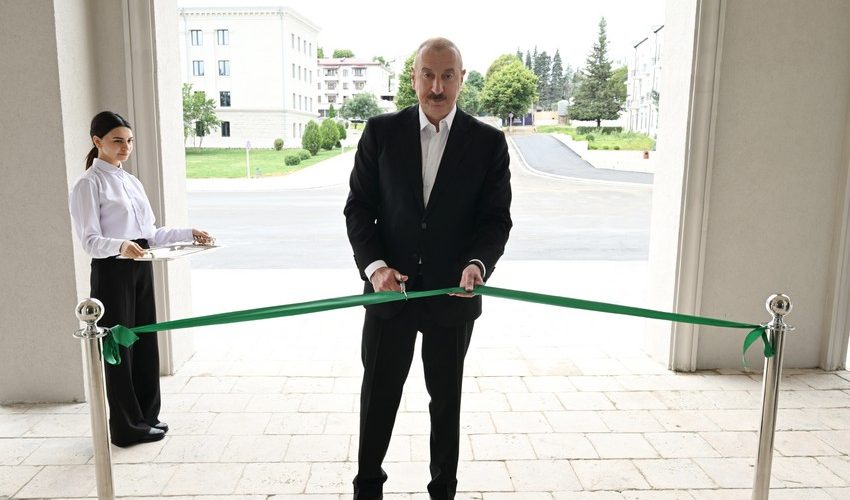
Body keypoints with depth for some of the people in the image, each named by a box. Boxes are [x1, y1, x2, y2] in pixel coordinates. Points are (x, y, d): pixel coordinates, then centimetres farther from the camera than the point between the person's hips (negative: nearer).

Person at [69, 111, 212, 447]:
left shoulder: (131, 181, 14)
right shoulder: (89, 184, -8)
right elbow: (89, 239, -15)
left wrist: (189, 234, 4)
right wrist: (120, 246, -34)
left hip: (141, 269, 7)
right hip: (112, 271, -7)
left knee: (145, 343, 13)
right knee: (119, 347, 2)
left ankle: (146, 416, 27)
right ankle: (126, 427, 16)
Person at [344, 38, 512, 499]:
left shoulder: (488, 142, -3)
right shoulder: (381, 132, -2)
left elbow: (496, 218, -3)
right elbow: (358, 208, -1)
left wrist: (478, 263, -22)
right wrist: (373, 265, -16)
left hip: (452, 293, 0)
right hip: (390, 288, 1)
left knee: (447, 399, 16)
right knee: (378, 395, 13)